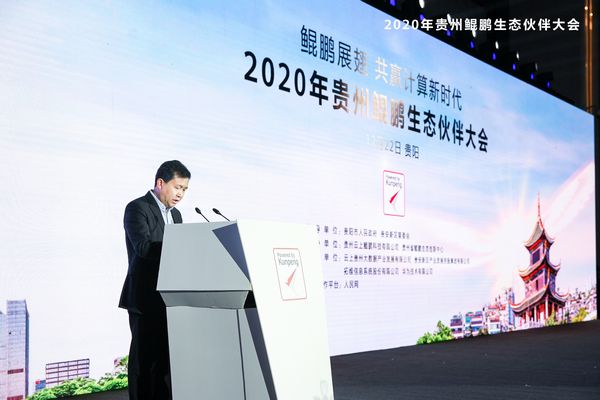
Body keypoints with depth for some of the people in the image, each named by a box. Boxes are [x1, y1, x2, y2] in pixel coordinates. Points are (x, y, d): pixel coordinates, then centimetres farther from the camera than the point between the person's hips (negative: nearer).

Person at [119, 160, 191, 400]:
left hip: (169, 298, 8)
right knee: (144, 359, -4)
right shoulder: (137, 208, -7)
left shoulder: (175, 215, 18)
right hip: (145, 299, -7)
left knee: (166, 359, 8)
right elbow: (144, 247, -22)